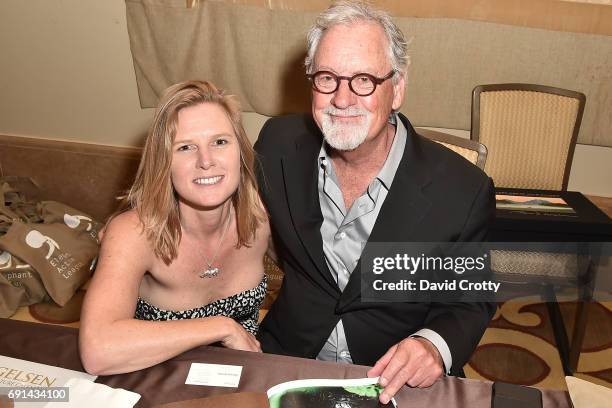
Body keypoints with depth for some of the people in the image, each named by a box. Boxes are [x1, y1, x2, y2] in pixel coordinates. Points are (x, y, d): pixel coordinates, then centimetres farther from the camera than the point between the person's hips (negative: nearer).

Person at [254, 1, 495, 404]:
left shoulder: (464, 190, -16)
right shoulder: (279, 144, -8)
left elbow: (472, 301, -2)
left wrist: (436, 345, -21)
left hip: (398, 382, 1)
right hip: (286, 360, 0)